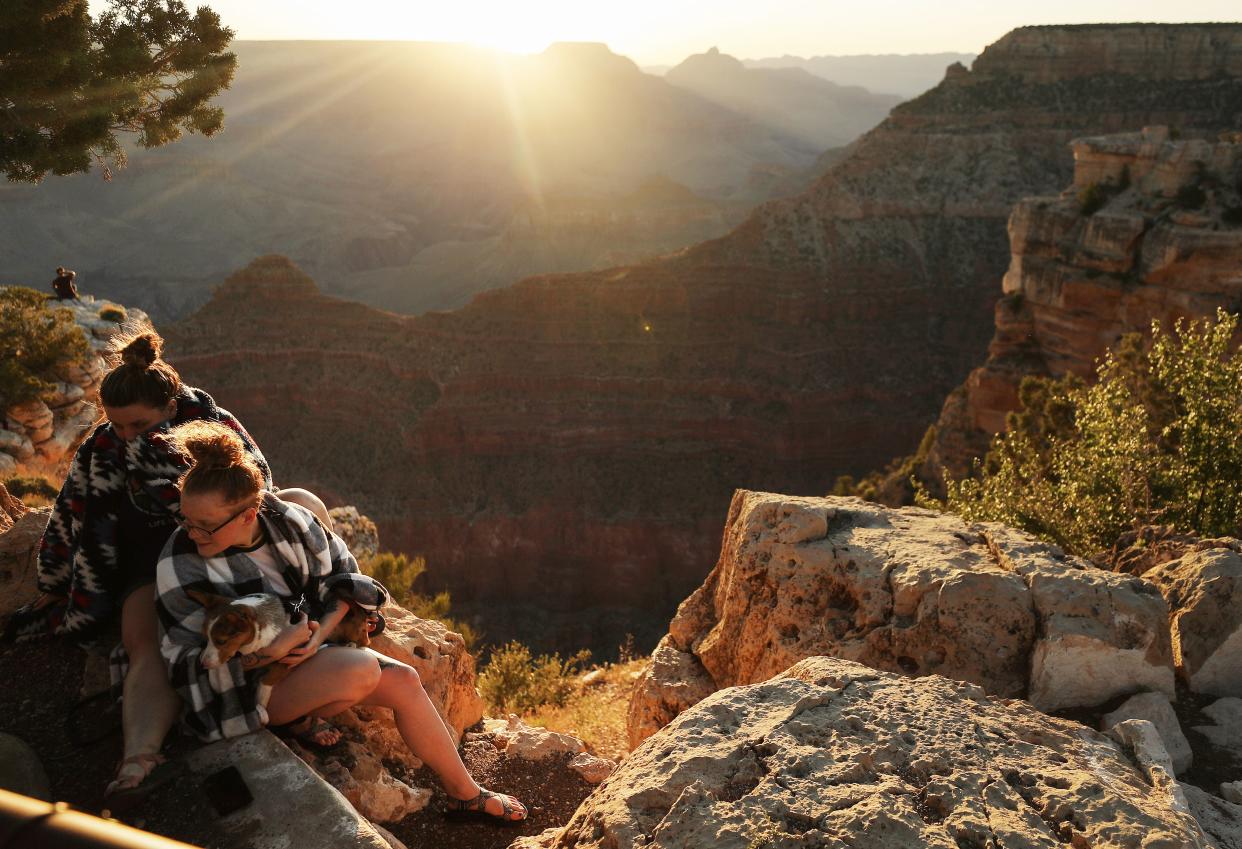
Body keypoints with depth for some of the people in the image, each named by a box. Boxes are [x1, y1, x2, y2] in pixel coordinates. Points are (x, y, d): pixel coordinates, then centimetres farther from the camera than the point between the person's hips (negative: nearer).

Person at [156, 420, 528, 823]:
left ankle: (465, 793, 8)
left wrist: (320, 632, -20)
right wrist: (268, 652, -27)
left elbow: (343, 573, -1)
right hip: (244, 683, -5)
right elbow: (185, 661, -17)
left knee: (402, 680, -9)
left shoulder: (287, 519, -12)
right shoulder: (180, 569, -22)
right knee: (362, 669, -30)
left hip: (306, 651, 5)